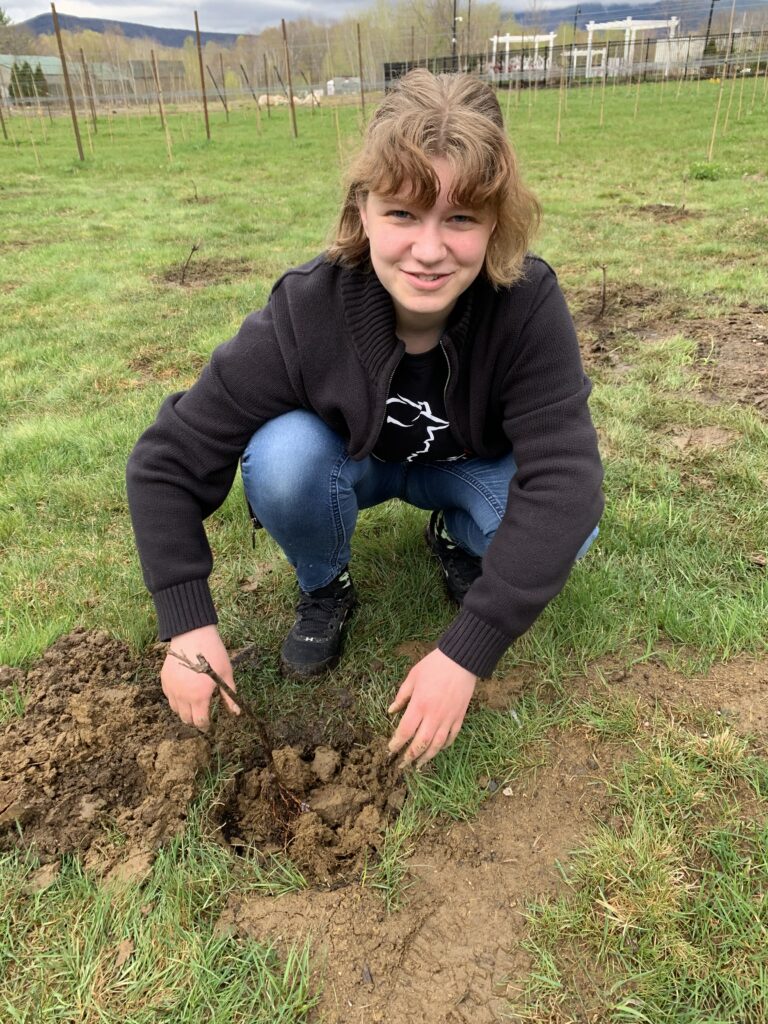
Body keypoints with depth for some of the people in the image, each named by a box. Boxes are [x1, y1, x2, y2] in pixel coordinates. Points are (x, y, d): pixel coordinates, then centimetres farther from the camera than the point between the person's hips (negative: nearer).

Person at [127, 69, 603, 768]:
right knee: (281, 455, -33)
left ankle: (460, 538, 7)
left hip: (471, 468, 1)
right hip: (353, 460, 0)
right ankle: (324, 589, -1)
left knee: (568, 525, -28)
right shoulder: (305, 313, -31)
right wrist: (188, 625, -29)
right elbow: (167, 463, -25)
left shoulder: (529, 306, -32)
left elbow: (563, 477, -37)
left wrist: (466, 652, -41)